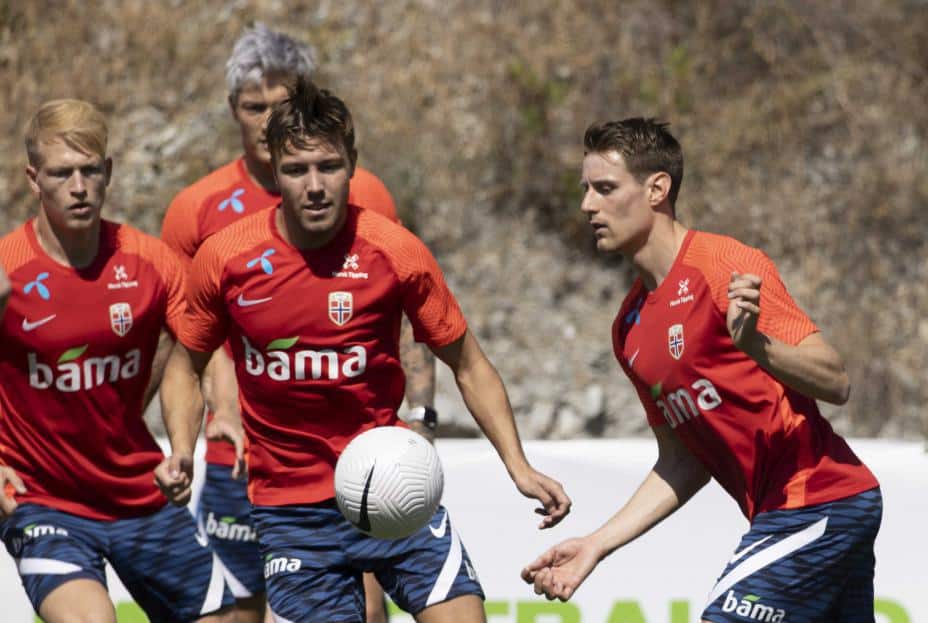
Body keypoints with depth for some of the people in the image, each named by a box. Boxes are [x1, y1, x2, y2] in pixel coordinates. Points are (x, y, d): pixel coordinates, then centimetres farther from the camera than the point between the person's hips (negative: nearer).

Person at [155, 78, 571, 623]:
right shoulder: (224, 258, -7)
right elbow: (187, 365, 10)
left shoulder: (396, 252, -9)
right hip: (289, 507, 0)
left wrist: (519, 466, -6)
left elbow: (468, 365, 2)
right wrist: (182, 453, -7)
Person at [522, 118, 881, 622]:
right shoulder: (629, 330, 13)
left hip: (818, 505, -9)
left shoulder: (725, 265, -13)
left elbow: (835, 383, -17)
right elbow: (681, 462, 17)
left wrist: (753, 343, -35)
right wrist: (597, 544, 9)